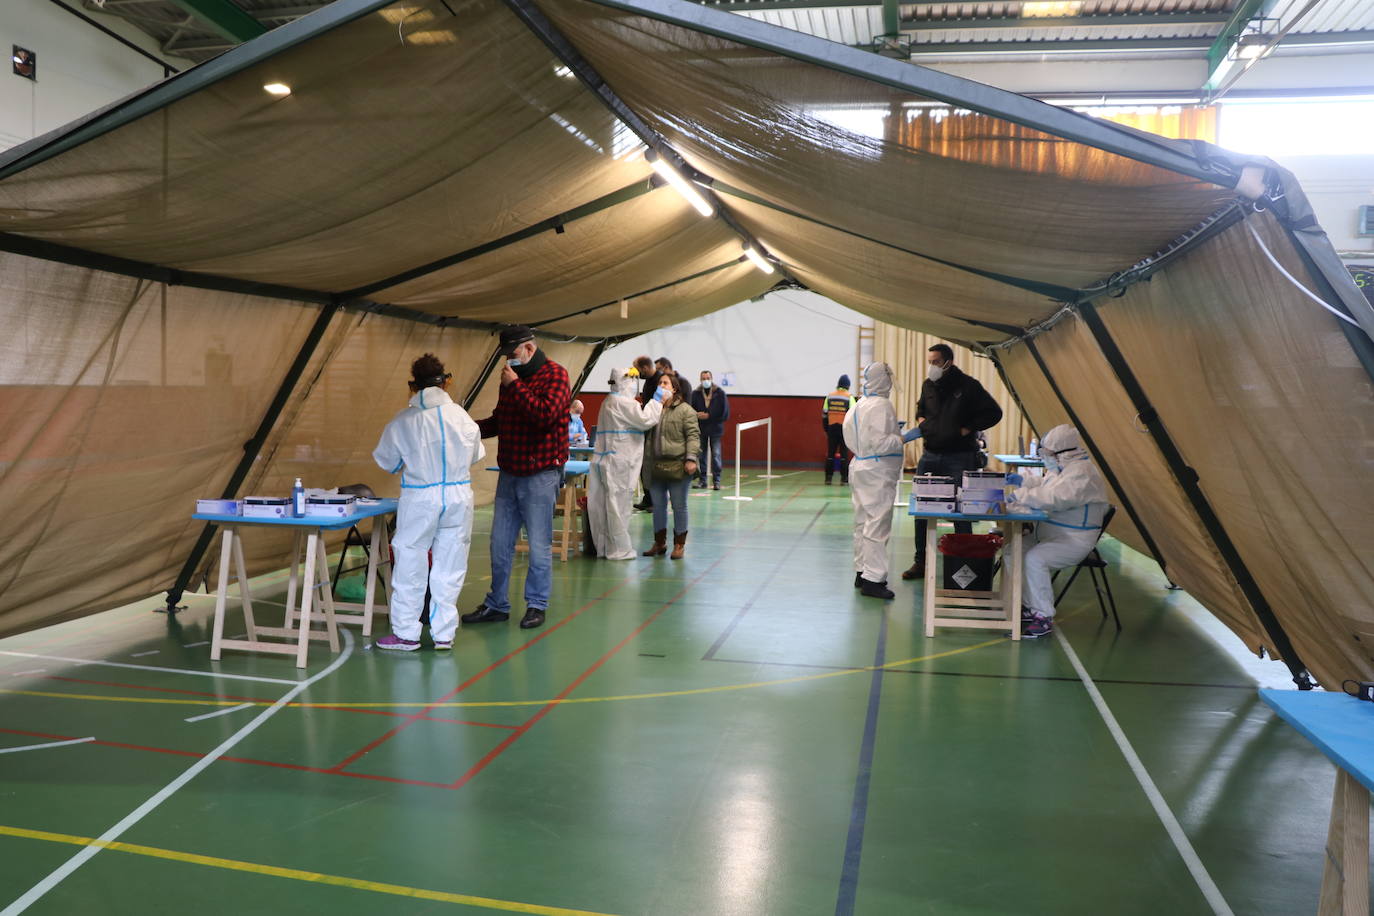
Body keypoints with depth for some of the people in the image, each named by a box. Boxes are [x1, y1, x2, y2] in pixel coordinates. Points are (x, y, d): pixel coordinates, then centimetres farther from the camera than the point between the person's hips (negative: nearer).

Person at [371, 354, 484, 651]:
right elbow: (475, 454, 9)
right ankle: (444, 634, 17)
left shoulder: (402, 422, -8)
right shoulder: (461, 416, -4)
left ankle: (406, 633, 17)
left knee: (410, 566, 10)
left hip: (420, 499, -2)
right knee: (449, 566, 10)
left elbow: (387, 462, 3)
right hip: (458, 496, 2)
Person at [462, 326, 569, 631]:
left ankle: (537, 605, 15)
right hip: (509, 473, 7)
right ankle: (497, 604, 22)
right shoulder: (511, 377, 15)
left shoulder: (554, 374, -8)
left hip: (540, 474, -7)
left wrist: (515, 386, -18)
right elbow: (498, 421, 24)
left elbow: (546, 414, -26)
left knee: (539, 545, 1)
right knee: (500, 544, 11)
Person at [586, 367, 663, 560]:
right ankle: (619, 549, 2)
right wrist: (657, 402, -7)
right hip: (619, 461, -10)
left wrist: (640, 407, 9)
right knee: (618, 503, -3)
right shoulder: (622, 402, -13)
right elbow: (645, 420, -17)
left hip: (606, 460, 10)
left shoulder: (609, 401, 19)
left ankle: (605, 547, 17)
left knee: (606, 504, 11)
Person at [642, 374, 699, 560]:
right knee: (658, 506, 12)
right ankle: (660, 543, 24)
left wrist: (691, 458, -19)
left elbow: (693, 436, -11)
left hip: (677, 466, -5)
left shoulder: (685, 410, -6)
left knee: (679, 506, 4)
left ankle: (679, 544, 14)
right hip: (656, 466, 5)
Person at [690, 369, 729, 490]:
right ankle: (701, 480, 12)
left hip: (715, 429, -2)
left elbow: (725, 413, -3)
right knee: (700, 456, 4)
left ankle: (716, 481, 4)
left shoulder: (720, 393, 0)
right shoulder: (696, 394, 4)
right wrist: (697, 415, -19)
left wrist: (709, 416, -10)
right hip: (700, 429, 2)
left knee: (716, 455, -2)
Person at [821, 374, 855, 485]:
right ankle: (844, 478, 1)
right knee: (844, 454, 2)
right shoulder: (849, 397, -4)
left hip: (832, 428, 3)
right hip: (845, 428, -3)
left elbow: (824, 414, 9)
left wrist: (826, 429, 18)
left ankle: (828, 478, 9)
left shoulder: (829, 396, 6)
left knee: (830, 453, 8)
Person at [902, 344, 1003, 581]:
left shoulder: (968, 386, -8)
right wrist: (921, 420, 9)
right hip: (929, 456, 6)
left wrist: (968, 429, -11)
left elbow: (994, 413, -5)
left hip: (959, 458, -6)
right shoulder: (928, 385, 9)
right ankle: (921, 562, 18)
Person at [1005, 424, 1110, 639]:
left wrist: (1021, 495, -24)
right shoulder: (1062, 468, 14)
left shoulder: (1081, 472, -21)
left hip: (1074, 540, -11)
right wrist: (1022, 481, 14)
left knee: (1034, 559, -29)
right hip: (1050, 534, 11)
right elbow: (1045, 486, 32)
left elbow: (1054, 499, -33)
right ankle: (1029, 606, 8)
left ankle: (1043, 618, -20)